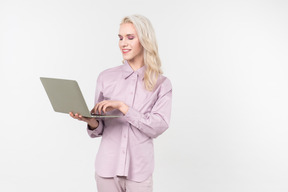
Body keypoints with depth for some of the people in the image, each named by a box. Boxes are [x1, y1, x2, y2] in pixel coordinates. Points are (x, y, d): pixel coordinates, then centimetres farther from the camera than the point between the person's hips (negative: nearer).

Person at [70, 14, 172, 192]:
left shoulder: (162, 84, 0)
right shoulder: (106, 77, 4)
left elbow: (158, 127, -11)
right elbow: (100, 129, 7)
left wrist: (123, 107, -17)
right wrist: (92, 123, -15)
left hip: (139, 172, -1)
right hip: (107, 168, 1)